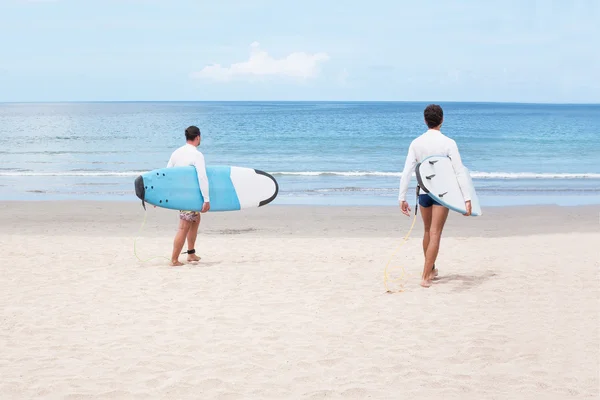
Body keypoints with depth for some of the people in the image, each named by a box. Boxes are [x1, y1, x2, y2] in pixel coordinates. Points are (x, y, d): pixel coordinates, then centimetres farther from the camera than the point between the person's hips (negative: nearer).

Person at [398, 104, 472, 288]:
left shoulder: (416, 143, -3)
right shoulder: (448, 143, -11)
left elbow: (406, 172, -5)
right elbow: (459, 172, -14)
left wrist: (402, 198, -1)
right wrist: (467, 198, -13)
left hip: (424, 192, 3)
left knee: (427, 231, 20)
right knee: (435, 234, -1)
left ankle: (430, 269, 35)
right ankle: (425, 276, -6)